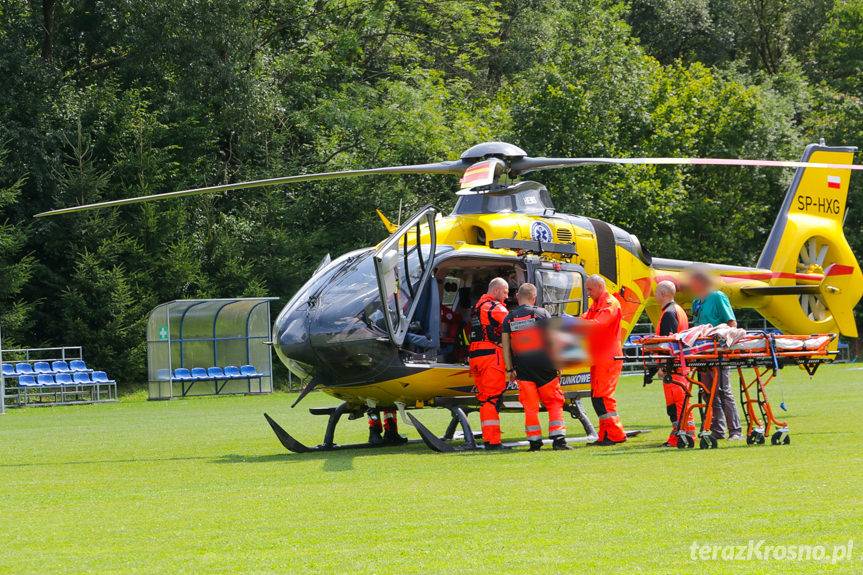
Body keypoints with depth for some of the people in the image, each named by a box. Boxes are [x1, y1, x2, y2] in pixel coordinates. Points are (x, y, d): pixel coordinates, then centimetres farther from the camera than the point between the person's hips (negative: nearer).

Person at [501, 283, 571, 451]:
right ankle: (558, 439, -4)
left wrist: (509, 370, 10)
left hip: (522, 368, 2)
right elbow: (551, 341, -4)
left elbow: (506, 346, 5)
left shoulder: (509, 319, 5)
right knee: (554, 403, 5)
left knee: (530, 407, 6)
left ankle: (534, 442, 5)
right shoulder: (542, 314, -3)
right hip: (544, 366, -2)